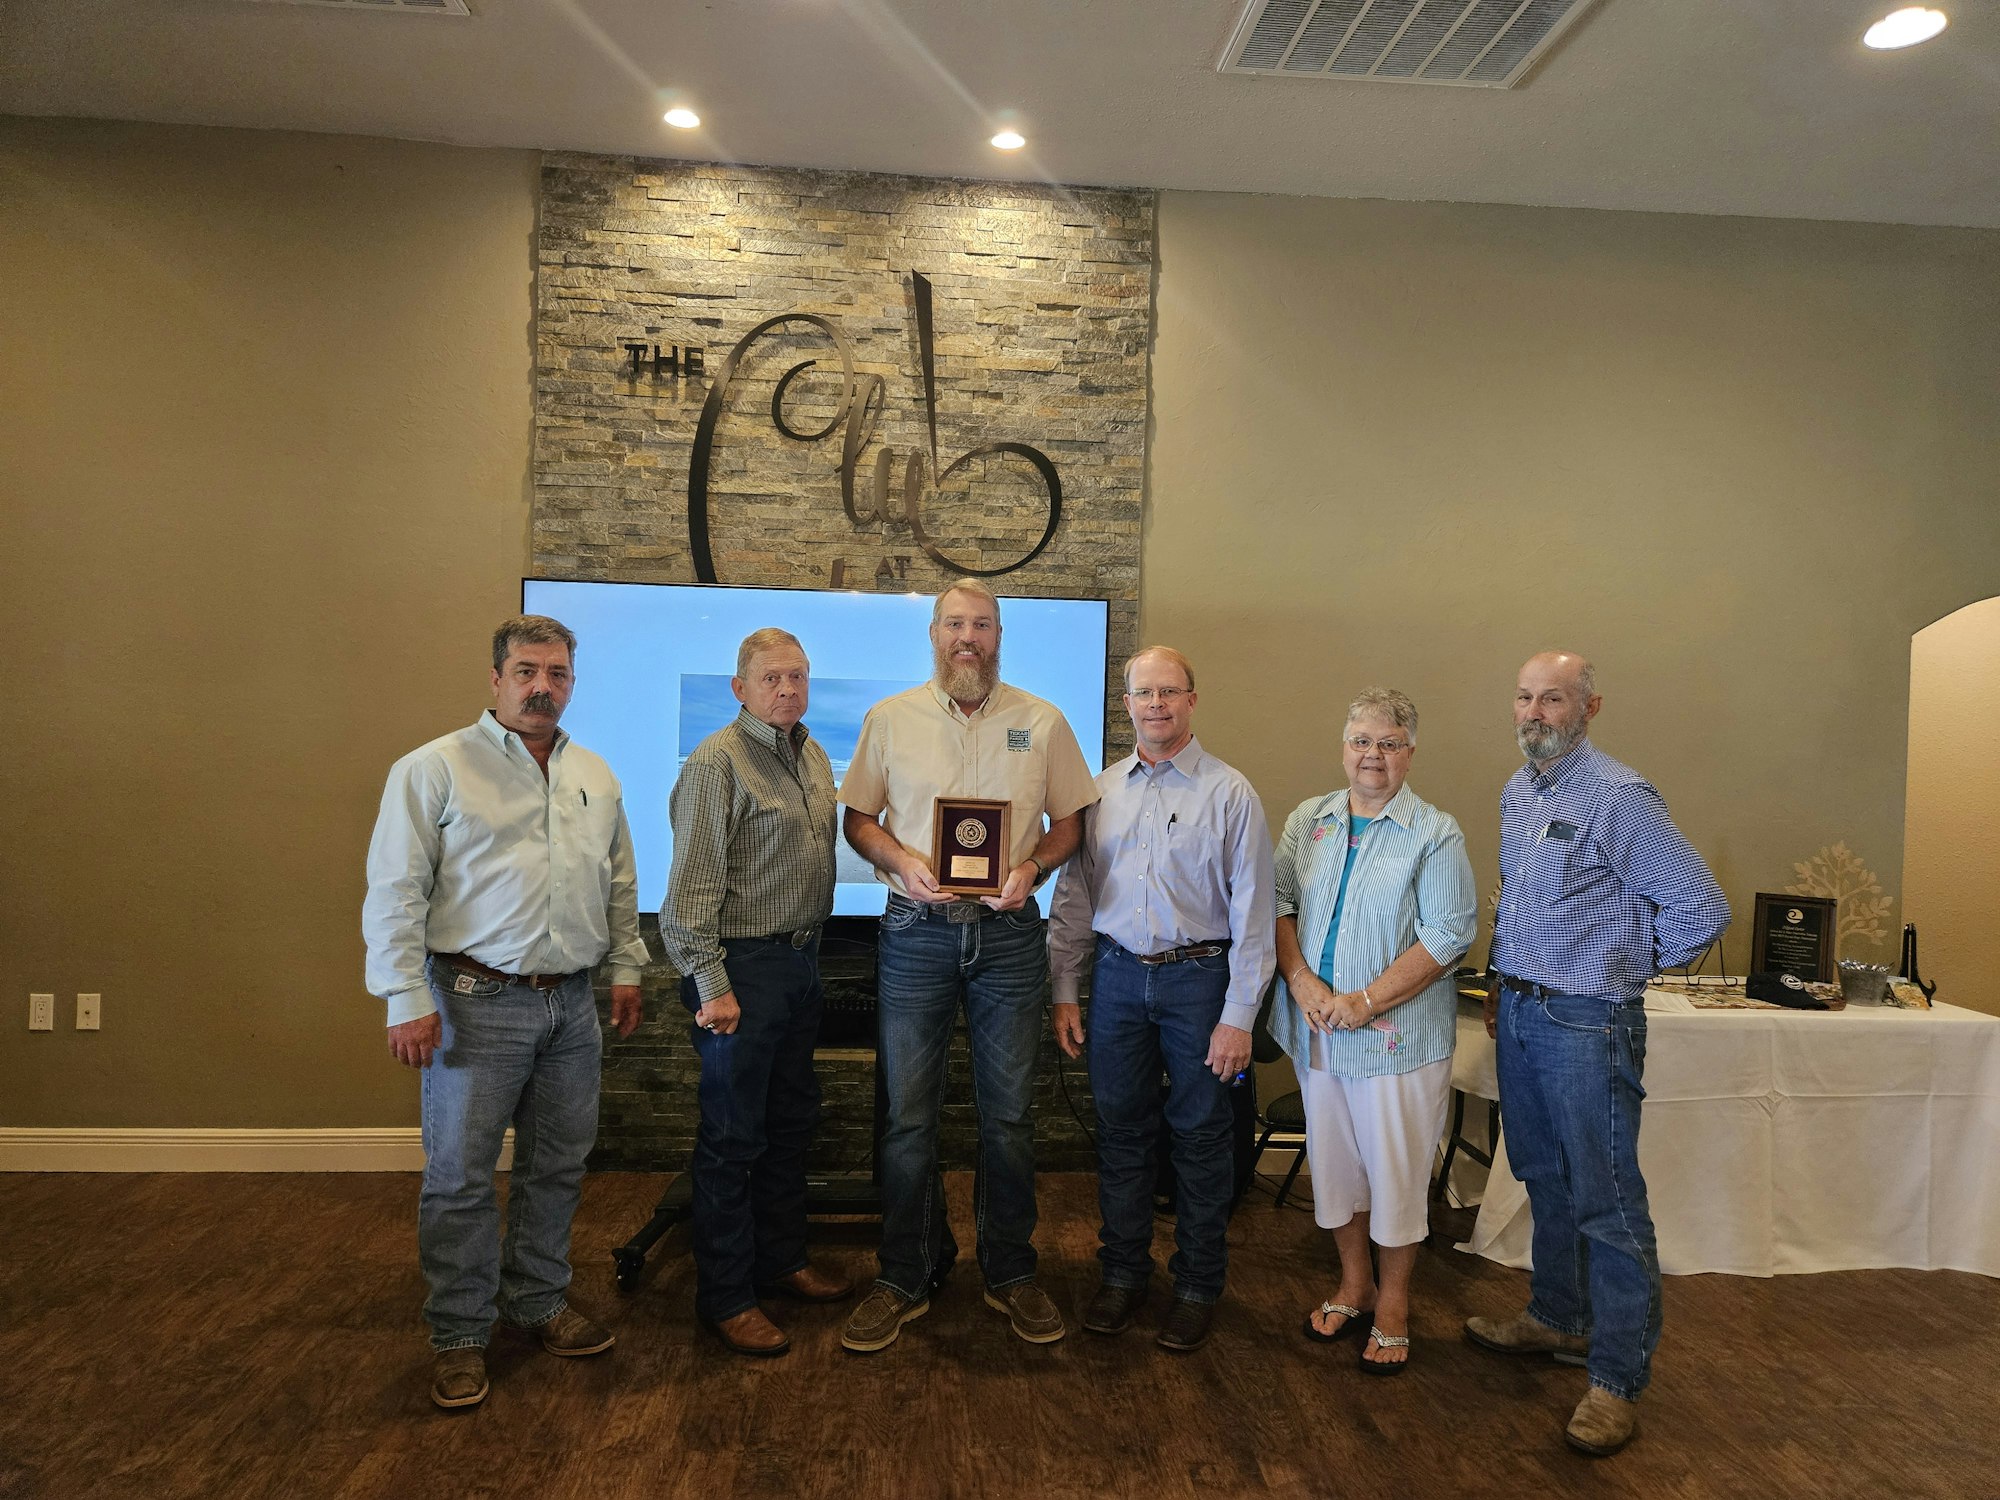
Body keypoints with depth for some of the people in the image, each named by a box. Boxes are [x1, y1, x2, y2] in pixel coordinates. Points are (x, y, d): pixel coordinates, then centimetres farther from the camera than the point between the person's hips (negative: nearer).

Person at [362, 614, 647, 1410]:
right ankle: (461, 1336, 19)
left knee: (557, 1166, 14)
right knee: (460, 1175, 3)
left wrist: (626, 967, 13)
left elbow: (620, 884, 18)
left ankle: (539, 1300, 32)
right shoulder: (435, 768, -6)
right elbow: (395, 891, -8)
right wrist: (407, 999, -12)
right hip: (478, 1001, -5)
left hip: (573, 1003, 5)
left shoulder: (596, 777, 11)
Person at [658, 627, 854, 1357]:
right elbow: (693, 884, -17)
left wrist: (811, 952, 15)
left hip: (801, 961, 8)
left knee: (791, 1121, 18)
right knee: (733, 1136, 2)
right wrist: (711, 986, -19)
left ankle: (782, 1259, 35)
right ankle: (725, 1297, 15)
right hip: (743, 966, -8)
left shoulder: (813, 757, 10)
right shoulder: (717, 762, -14)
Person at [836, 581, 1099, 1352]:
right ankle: (905, 1278, 21)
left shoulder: (1041, 721, 4)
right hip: (917, 933, 0)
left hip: (1008, 934, 0)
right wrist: (901, 861, -11)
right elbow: (857, 818, 7)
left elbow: (1070, 819, 8)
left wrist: (1031, 868, -10)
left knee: (1009, 1114, 8)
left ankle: (1011, 1273, 25)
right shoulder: (890, 718, 4)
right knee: (907, 1115, 5)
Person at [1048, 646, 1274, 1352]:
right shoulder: (1101, 791, 7)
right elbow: (1073, 894, 9)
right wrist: (1065, 990, 5)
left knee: (1200, 1136, 7)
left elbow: (1252, 910, -7)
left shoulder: (1229, 793, -4)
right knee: (1120, 1130, 11)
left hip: (1199, 977, -3)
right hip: (1117, 975, 3)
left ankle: (1197, 1286, 24)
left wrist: (1238, 1015, -10)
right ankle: (1123, 1273, 27)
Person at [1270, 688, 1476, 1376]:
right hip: (1317, 1029, 4)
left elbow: (1448, 935, -12)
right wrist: (1301, 980, -11)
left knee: (1395, 1165, 4)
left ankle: (1393, 1302, 24)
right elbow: (1277, 902, 5)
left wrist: (1366, 1002, -17)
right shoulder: (1307, 820, 8)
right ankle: (1352, 1285, 34)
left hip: (1398, 1034, -4)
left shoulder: (1435, 834, -6)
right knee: (1333, 1157, 14)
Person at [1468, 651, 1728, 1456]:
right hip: (1520, 1011, 8)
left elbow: (1701, 907, -17)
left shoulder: (1617, 796, -17)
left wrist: (1627, 964, -5)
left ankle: (1617, 1380, 11)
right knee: (1544, 1179, 20)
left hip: (1587, 1021, -8)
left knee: (1606, 1201, 0)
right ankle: (1558, 1319, 37)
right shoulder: (1516, 792, 9)